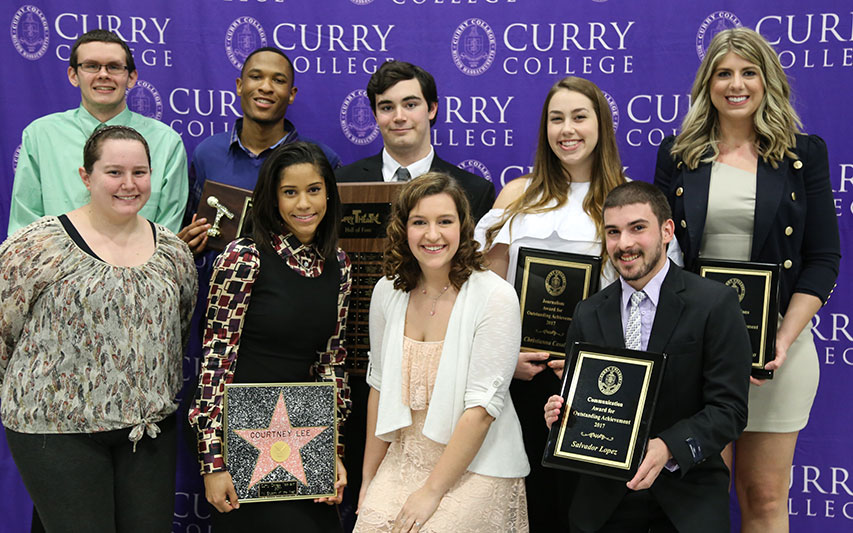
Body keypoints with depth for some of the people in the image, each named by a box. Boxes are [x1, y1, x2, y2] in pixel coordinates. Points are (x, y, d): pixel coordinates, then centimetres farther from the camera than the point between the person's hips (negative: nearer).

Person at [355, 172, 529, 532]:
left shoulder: (495, 297, -13)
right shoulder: (388, 291, 2)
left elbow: (482, 407, -15)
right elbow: (380, 386, 10)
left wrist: (431, 492, -15)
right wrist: (369, 477, 10)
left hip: (476, 466, -4)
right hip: (403, 459, 4)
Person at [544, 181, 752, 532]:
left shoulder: (715, 303, -7)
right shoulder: (587, 315, 6)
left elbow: (729, 408, -10)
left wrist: (668, 449, -23)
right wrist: (559, 413, -10)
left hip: (687, 494, -3)